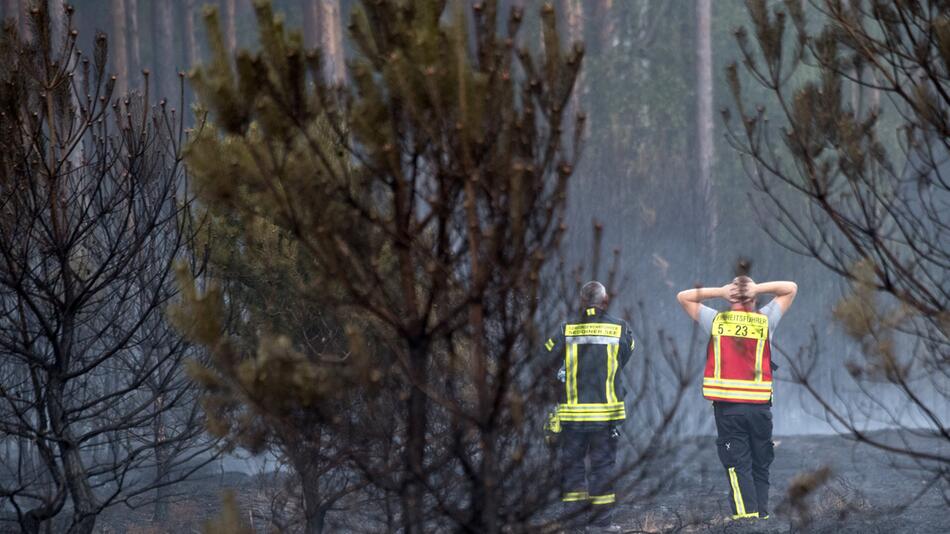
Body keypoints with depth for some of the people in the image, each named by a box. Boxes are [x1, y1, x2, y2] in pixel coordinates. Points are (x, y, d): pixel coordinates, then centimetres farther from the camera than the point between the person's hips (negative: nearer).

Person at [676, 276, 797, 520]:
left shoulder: (717, 321, 4)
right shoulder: (765, 321, 4)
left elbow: (683, 297, 18)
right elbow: (790, 288, 17)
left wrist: (719, 292, 4)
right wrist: (757, 288, 2)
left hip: (726, 406, -1)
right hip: (759, 406, 1)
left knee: (738, 466, -4)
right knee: (760, 466, 11)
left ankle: (746, 517, -14)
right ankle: (762, 515, 10)